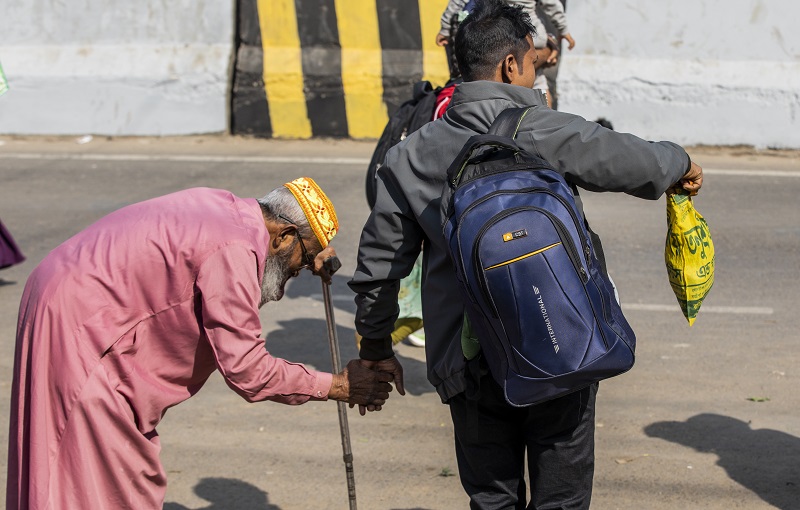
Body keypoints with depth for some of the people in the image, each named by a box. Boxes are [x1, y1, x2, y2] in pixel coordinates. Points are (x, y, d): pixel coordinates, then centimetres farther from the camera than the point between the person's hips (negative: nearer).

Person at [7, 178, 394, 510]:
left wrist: (311, 260, 7)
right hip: (78, 327, -10)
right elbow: (246, 371, -20)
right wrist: (335, 386, -13)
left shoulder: (226, 209, 5)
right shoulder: (235, 251, -21)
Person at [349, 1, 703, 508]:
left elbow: (378, 266, 6)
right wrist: (682, 162, 22)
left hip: (471, 369, 3)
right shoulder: (547, 133, -11)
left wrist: (376, 348, 21)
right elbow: (638, 162, -2)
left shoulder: (410, 158, 0)